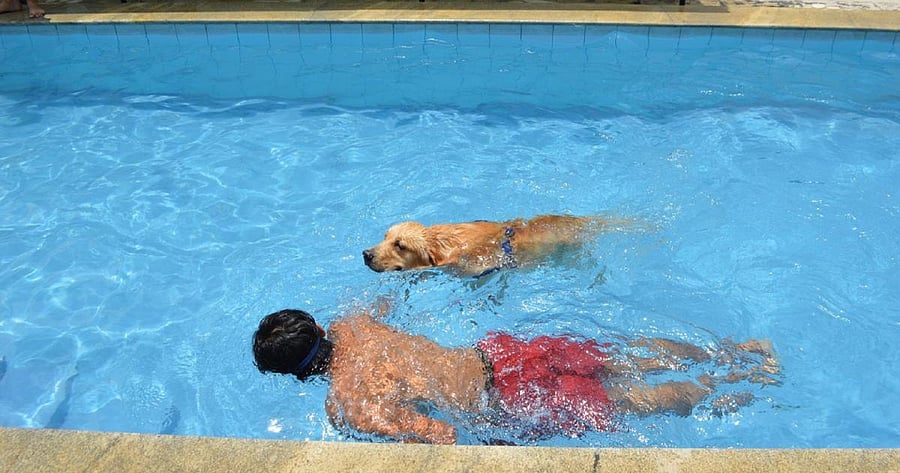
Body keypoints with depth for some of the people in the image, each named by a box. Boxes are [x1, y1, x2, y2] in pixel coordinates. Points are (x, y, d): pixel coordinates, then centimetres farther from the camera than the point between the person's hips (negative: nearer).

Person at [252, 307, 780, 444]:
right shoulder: (350, 327, 2)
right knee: (624, 358, 16)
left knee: (631, 400, 9)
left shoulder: (347, 407, -19)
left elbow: (441, 436, -23)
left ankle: (729, 379, 21)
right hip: (499, 351, 6)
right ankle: (729, 349, 23)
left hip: (509, 399, -6)